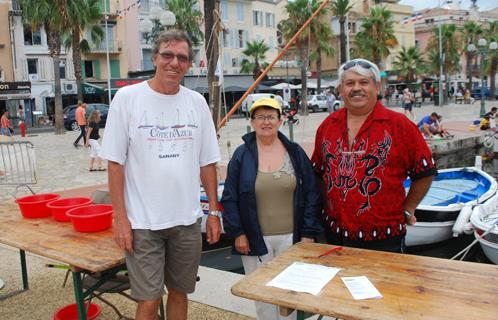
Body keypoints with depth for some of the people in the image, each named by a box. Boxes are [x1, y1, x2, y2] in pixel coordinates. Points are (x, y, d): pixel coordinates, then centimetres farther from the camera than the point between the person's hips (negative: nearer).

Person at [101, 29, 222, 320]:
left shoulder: (197, 102, 4)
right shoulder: (127, 98, -6)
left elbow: (207, 163, 8)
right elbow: (115, 162, -5)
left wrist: (214, 212, 6)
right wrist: (120, 218, -9)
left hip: (188, 220, 4)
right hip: (142, 222, -3)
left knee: (180, 292, 17)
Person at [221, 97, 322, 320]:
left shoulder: (295, 152, 1)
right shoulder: (242, 155, -1)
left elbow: (311, 194, 2)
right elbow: (229, 198, 0)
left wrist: (308, 233, -2)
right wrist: (237, 233, -5)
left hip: (291, 237, 1)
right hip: (255, 239, 0)